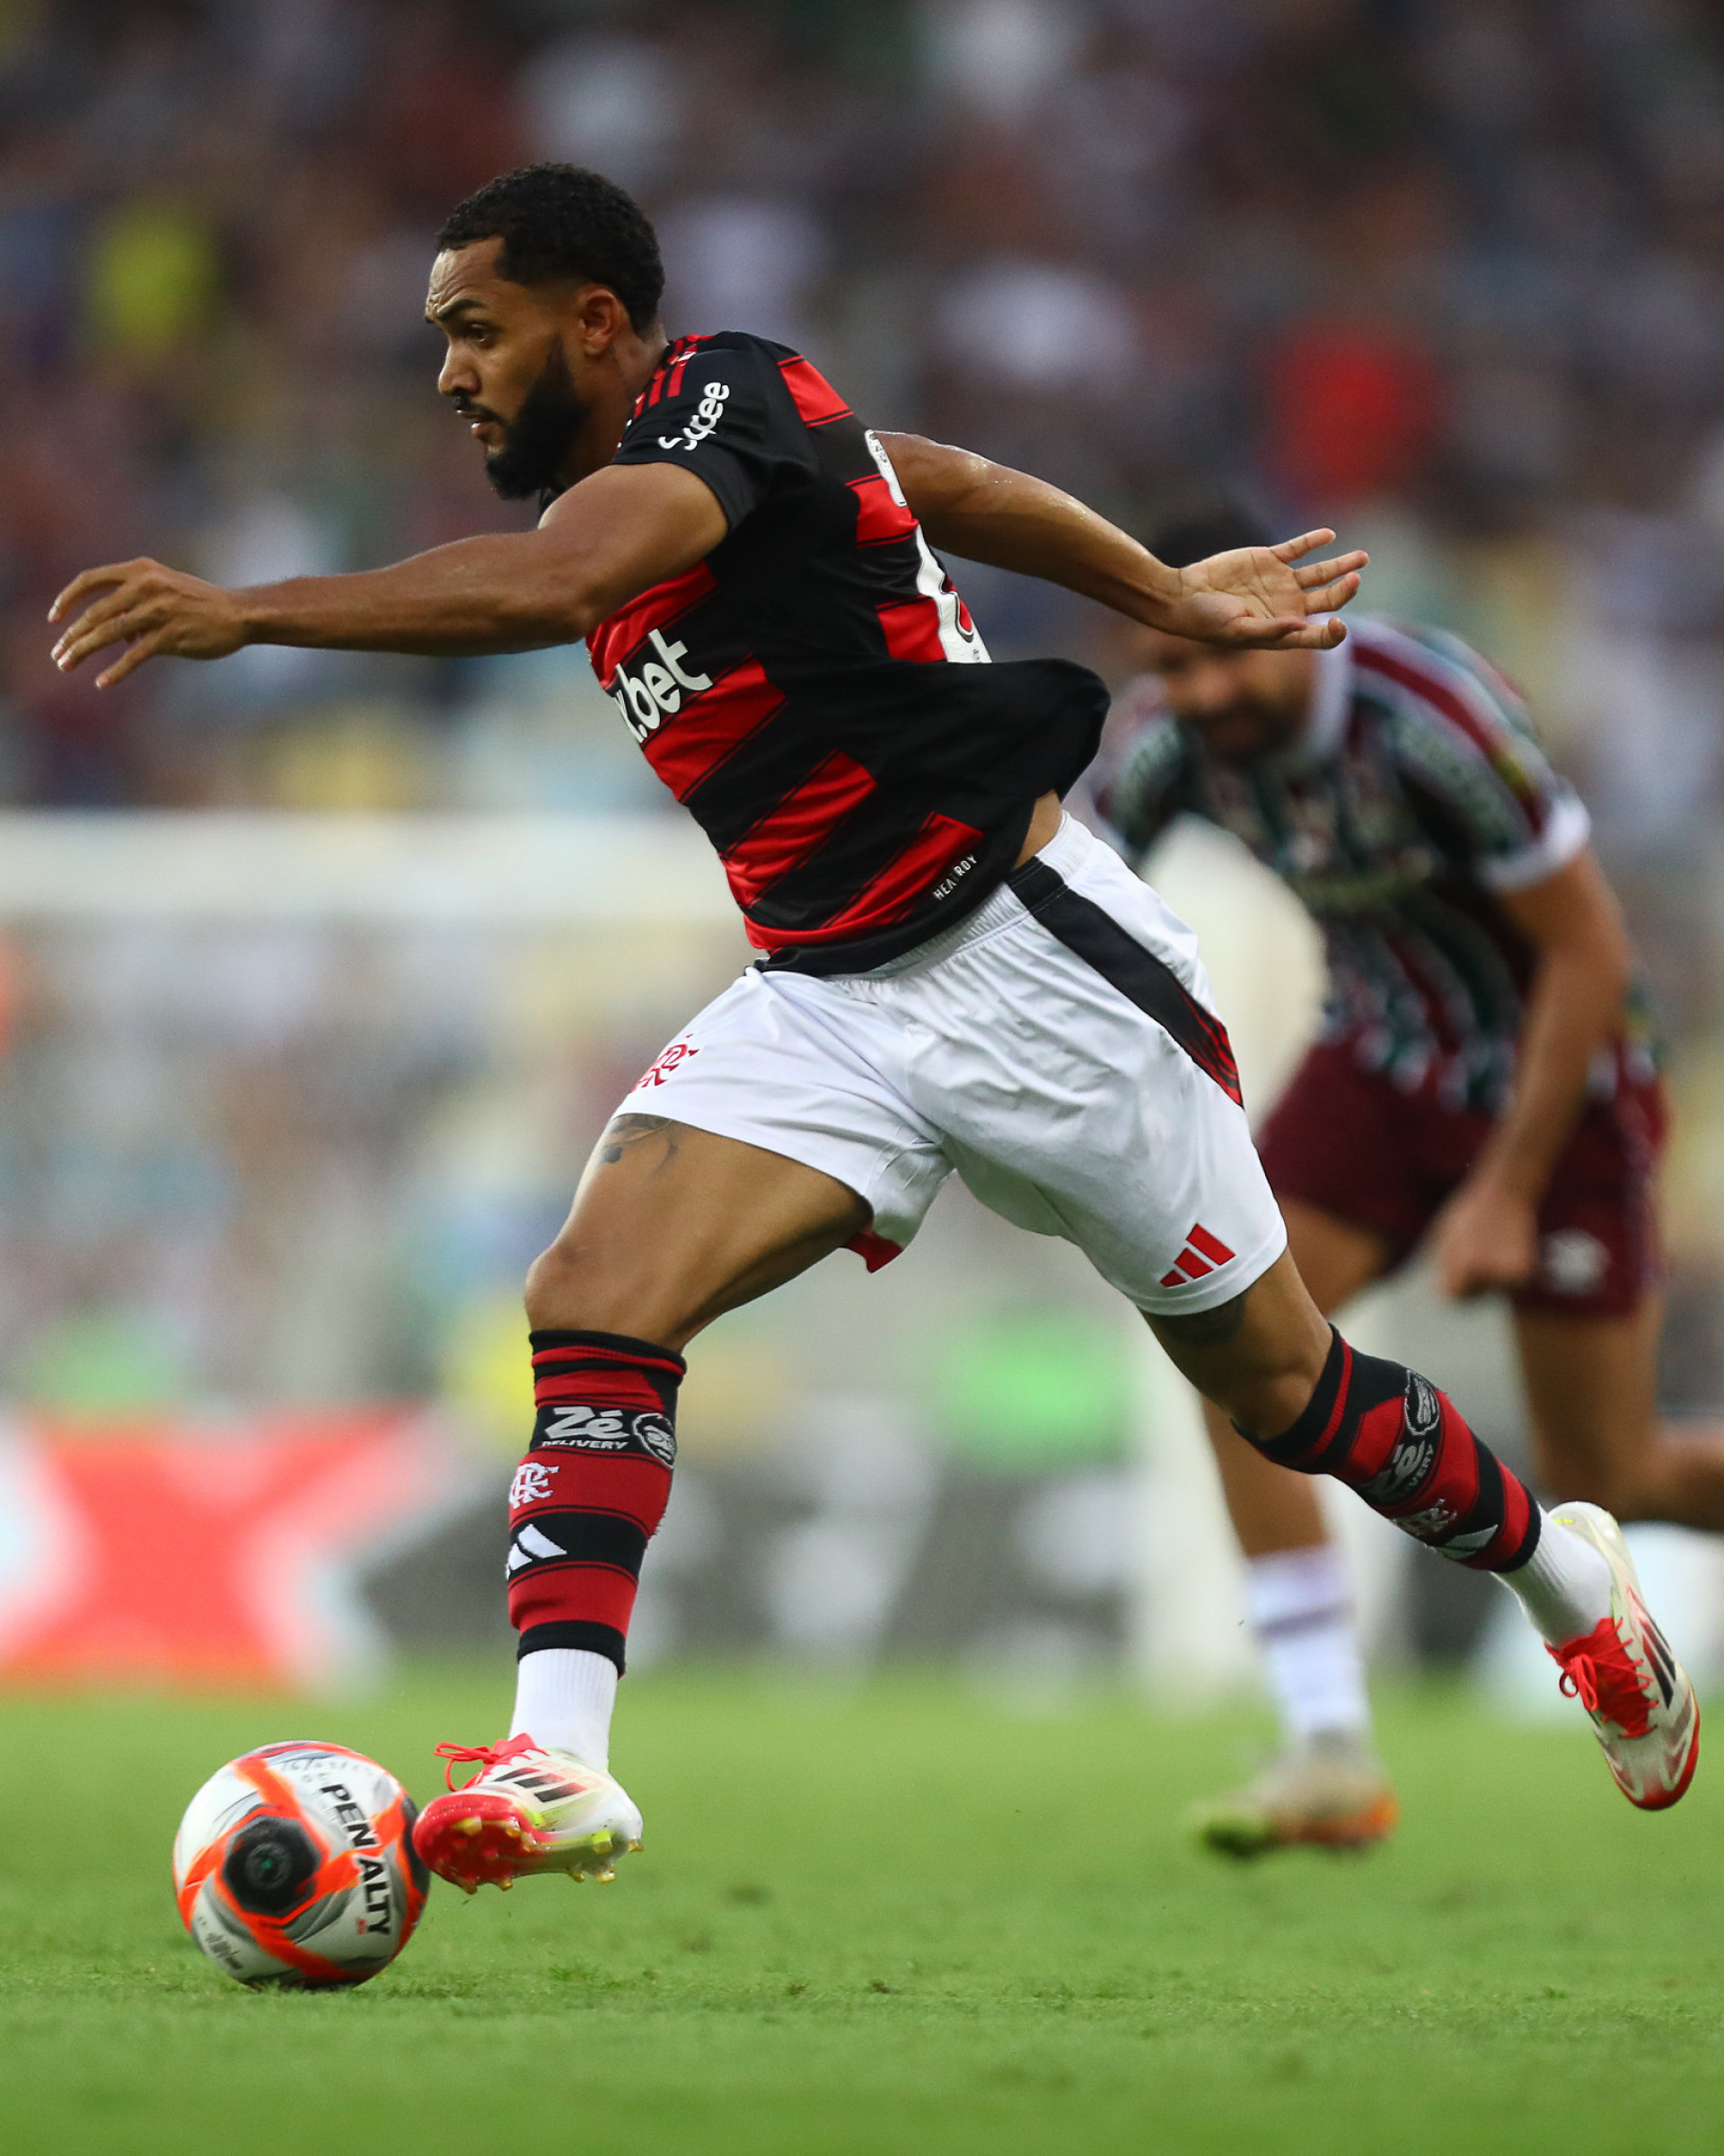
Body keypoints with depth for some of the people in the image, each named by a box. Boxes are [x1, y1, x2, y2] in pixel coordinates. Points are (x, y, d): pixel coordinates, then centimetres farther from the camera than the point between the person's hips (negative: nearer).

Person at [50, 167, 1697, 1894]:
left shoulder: (721, 401, -19)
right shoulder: (665, 448, 7)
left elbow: (551, 584, -39)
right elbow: (937, 483, 21)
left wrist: (242, 614, -45)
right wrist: (1169, 600, 32)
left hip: (1023, 956, -8)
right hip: (823, 998, 8)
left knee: (1273, 1379, 8)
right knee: (593, 1297, -18)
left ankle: (1560, 1573, 35)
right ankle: (557, 1757, -25)